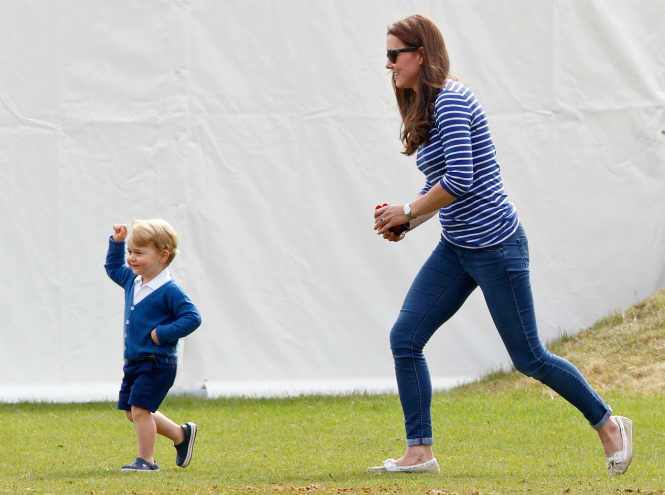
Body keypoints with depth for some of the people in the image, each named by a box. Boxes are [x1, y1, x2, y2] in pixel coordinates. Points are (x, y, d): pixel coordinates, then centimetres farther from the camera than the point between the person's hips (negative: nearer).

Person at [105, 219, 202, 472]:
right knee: (132, 412, 14)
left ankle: (146, 460, 1)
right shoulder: (133, 280, 7)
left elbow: (192, 318, -21)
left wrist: (162, 333, -23)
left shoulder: (169, 291, -18)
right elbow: (114, 268, 27)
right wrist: (116, 243, 13)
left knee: (139, 409, -12)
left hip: (157, 363, -9)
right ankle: (182, 434, 30)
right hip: (134, 362, 9)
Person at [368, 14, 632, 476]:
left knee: (530, 358, -1)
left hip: (495, 247, -9)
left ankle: (609, 424, 17)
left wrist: (407, 211, -15)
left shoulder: (451, 101, -17)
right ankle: (420, 452, 2)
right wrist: (404, 222, 5)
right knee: (405, 338, -1)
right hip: (455, 249, 9)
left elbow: (460, 180, -26)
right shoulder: (428, 108, 13)